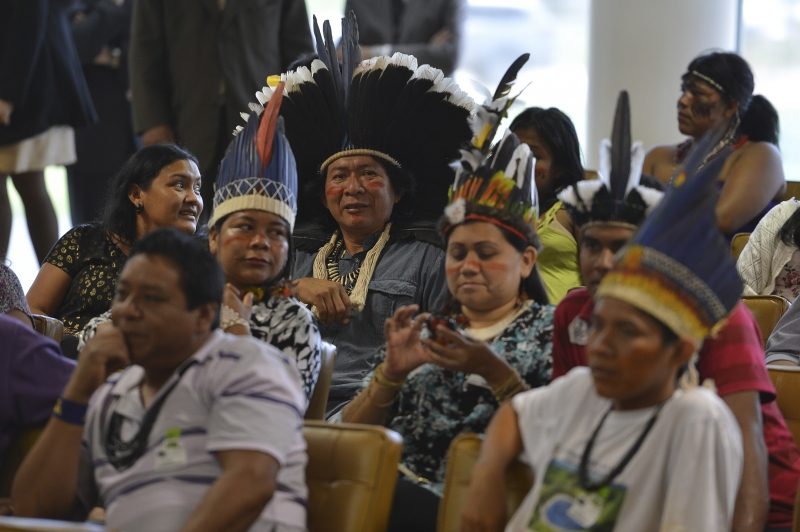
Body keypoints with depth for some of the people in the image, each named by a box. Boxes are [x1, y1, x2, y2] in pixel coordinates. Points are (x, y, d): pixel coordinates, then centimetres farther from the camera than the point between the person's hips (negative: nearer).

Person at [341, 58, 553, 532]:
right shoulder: (424, 331, 22)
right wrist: (392, 372, -4)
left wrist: (491, 369, -14)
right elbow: (350, 436, 14)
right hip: (392, 489, 4)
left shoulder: (550, 332, 11)